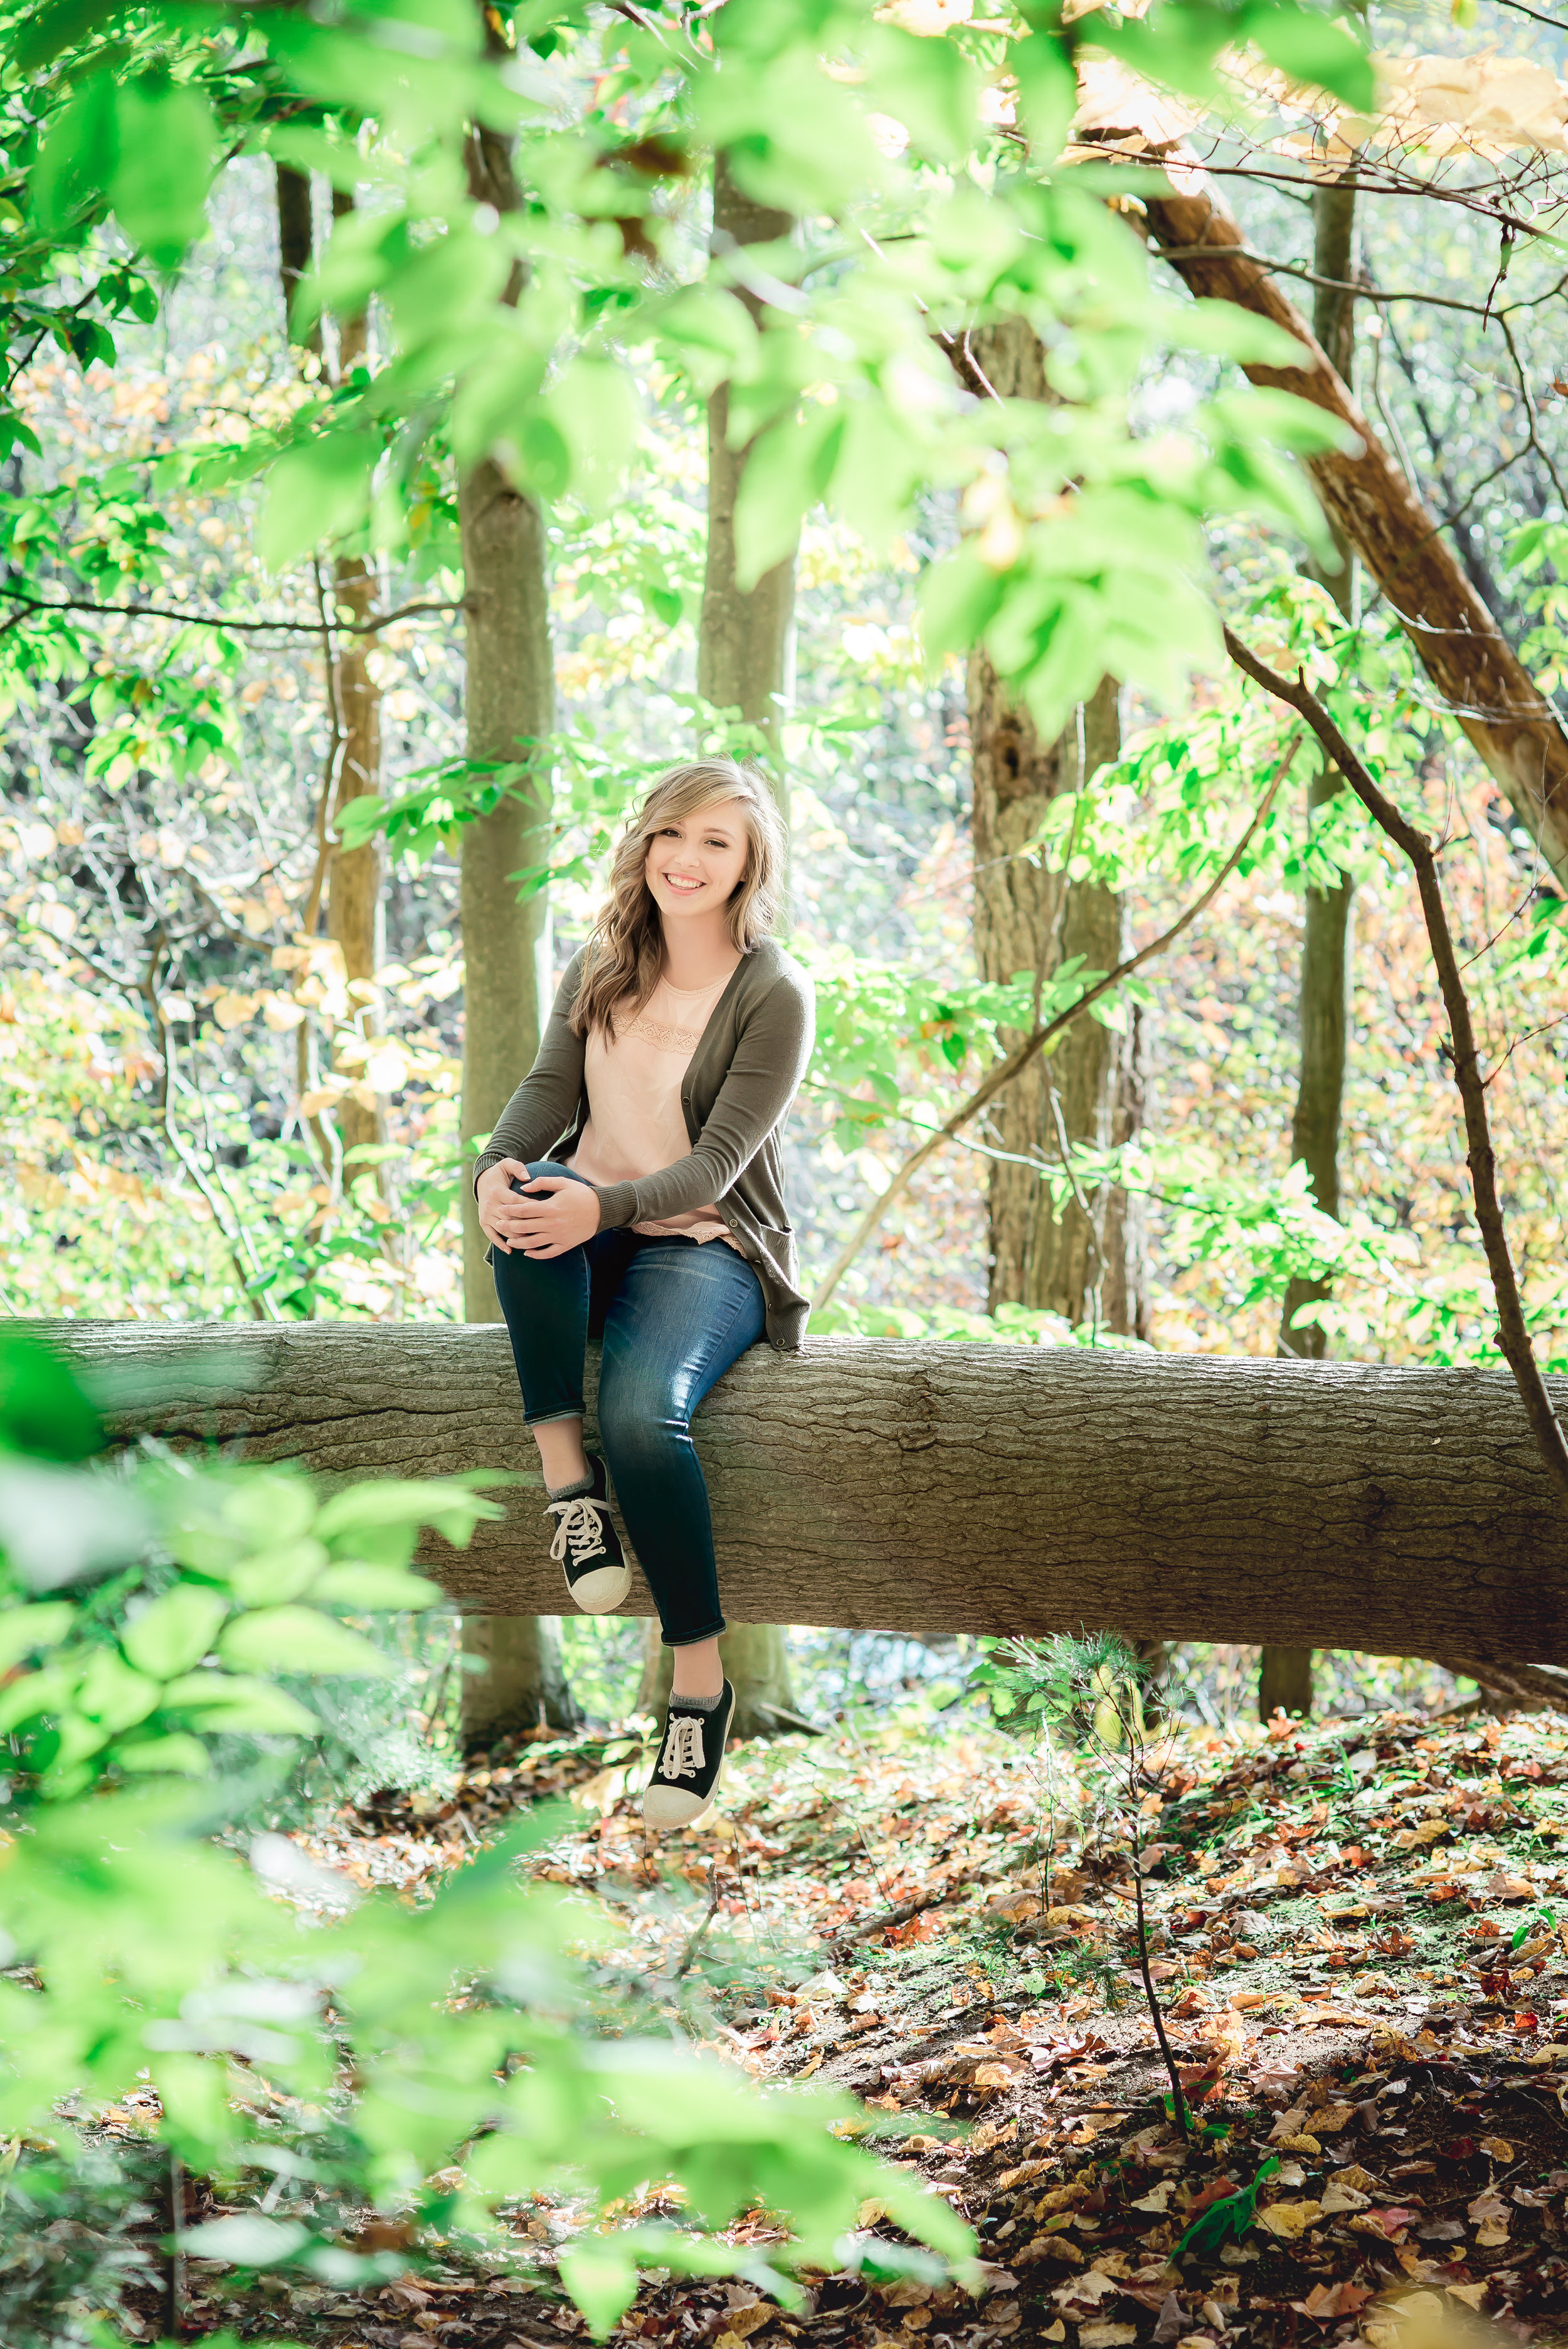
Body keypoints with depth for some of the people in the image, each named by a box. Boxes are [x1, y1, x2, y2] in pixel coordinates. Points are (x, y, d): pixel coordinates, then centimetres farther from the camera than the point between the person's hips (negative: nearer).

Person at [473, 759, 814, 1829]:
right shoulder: (598, 971, 11)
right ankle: (567, 1480, -30)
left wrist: (605, 1205, -32)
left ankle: (700, 1680, -21)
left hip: (708, 1251, -4)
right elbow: (548, 1092, 1)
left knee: (642, 1411, -34)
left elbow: (716, 1161, -14)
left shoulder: (774, 996, -6)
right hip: (585, 1250, 4)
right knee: (529, 1193, -33)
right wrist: (498, 1169, -23)